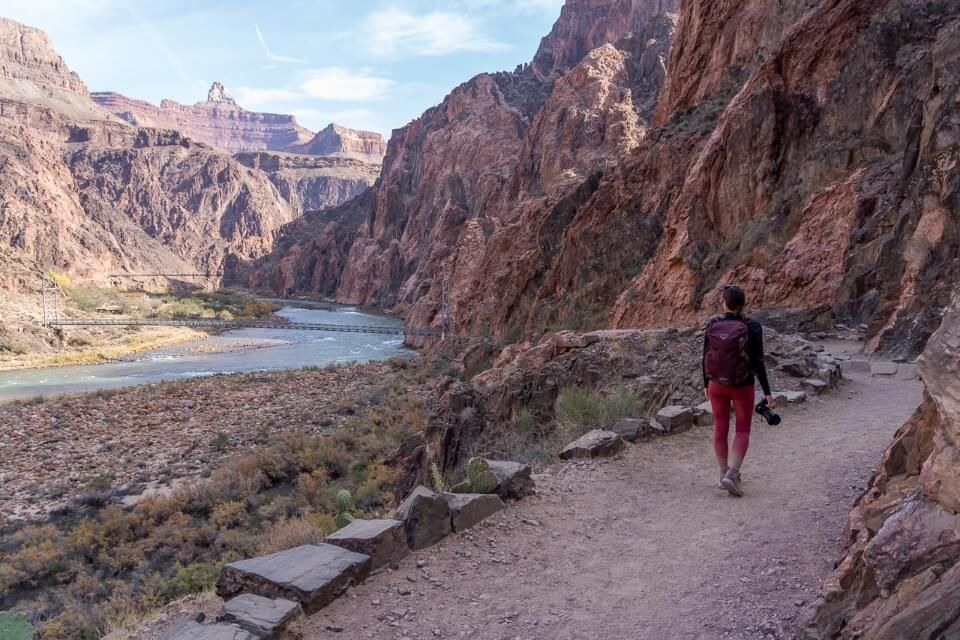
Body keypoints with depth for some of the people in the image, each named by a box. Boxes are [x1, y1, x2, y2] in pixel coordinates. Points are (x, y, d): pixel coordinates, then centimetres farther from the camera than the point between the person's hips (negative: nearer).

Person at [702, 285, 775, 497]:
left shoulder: (712, 325, -5)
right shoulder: (752, 327, -13)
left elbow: (706, 358, 0)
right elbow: (757, 363, -13)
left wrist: (706, 384, 13)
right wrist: (767, 392, -7)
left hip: (717, 384, 2)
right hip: (742, 386, -2)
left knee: (720, 429, 14)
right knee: (742, 430, 11)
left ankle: (725, 474, 24)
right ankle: (731, 474, -5)